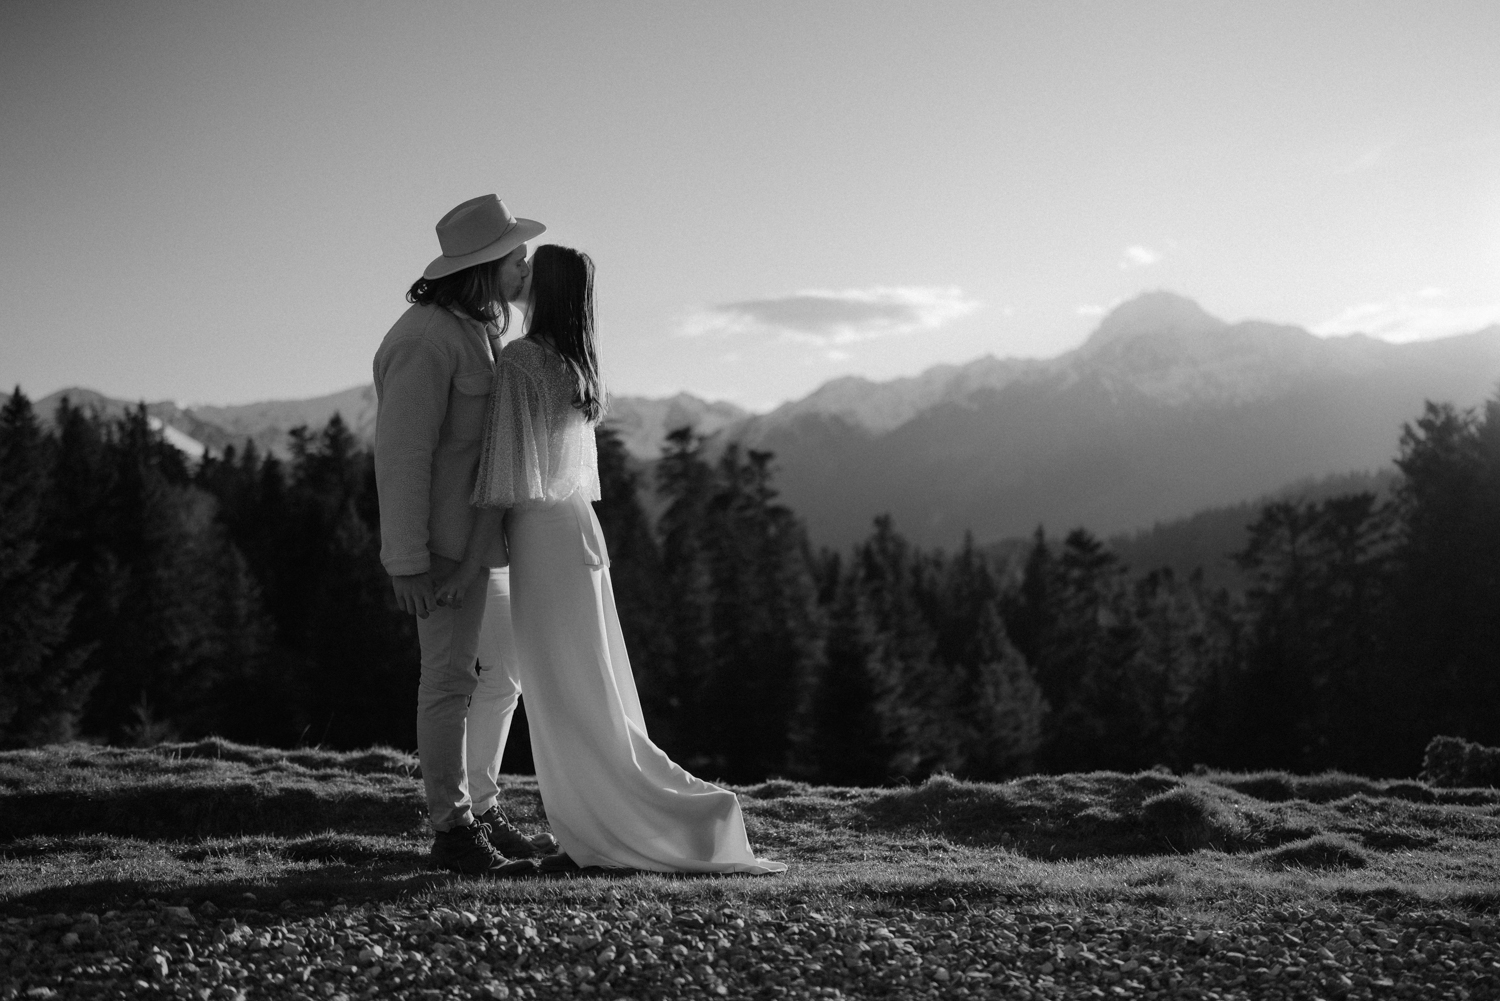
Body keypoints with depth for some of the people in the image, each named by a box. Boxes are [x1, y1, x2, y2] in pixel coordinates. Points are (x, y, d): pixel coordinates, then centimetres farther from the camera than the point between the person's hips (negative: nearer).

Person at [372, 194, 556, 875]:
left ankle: (481, 813, 23)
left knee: (504, 672, 14)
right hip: (445, 542, -10)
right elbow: (401, 454, -21)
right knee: (451, 681, -3)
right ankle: (450, 831, 6)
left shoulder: (481, 327, 13)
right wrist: (407, 561, -22)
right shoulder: (426, 340, -18)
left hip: (485, 536, 10)